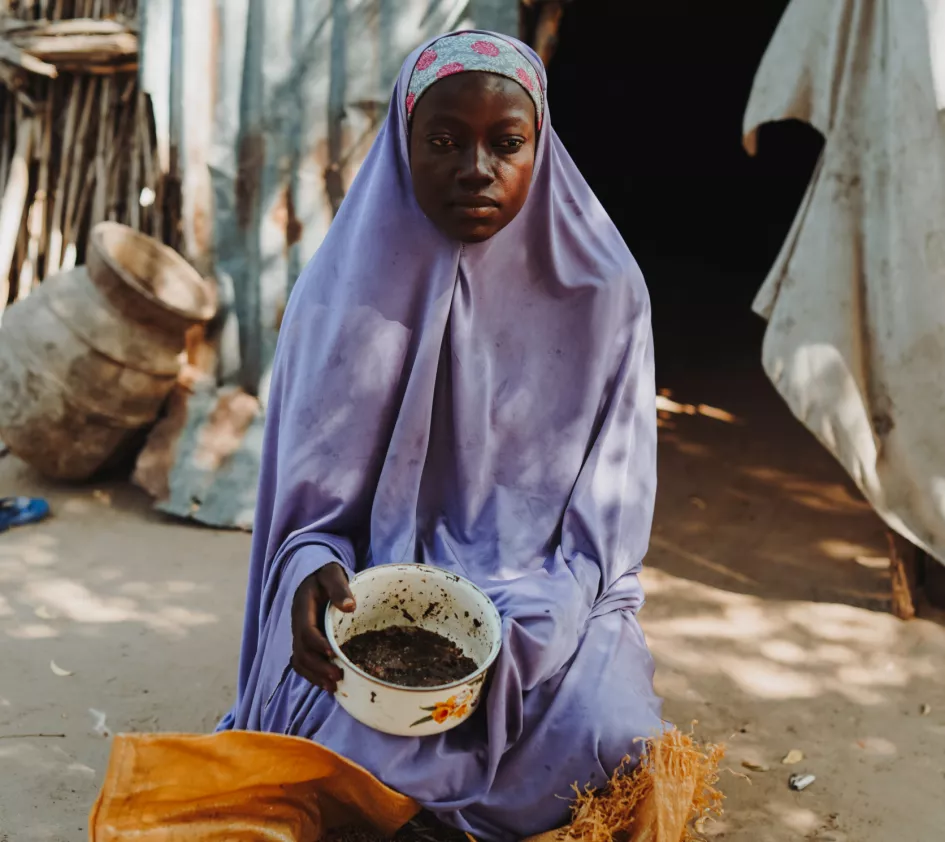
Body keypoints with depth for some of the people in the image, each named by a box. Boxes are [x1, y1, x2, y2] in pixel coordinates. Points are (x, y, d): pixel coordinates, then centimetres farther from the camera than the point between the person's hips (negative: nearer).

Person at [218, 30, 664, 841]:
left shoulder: (602, 291, -4)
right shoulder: (349, 286, -3)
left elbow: (606, 513, -5)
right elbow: (312, 494, 0)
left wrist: (512, 626, -21)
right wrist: (315, 572, -24)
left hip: (550, 599, 1)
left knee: (602, 742, -26)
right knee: (362, 752, -28)